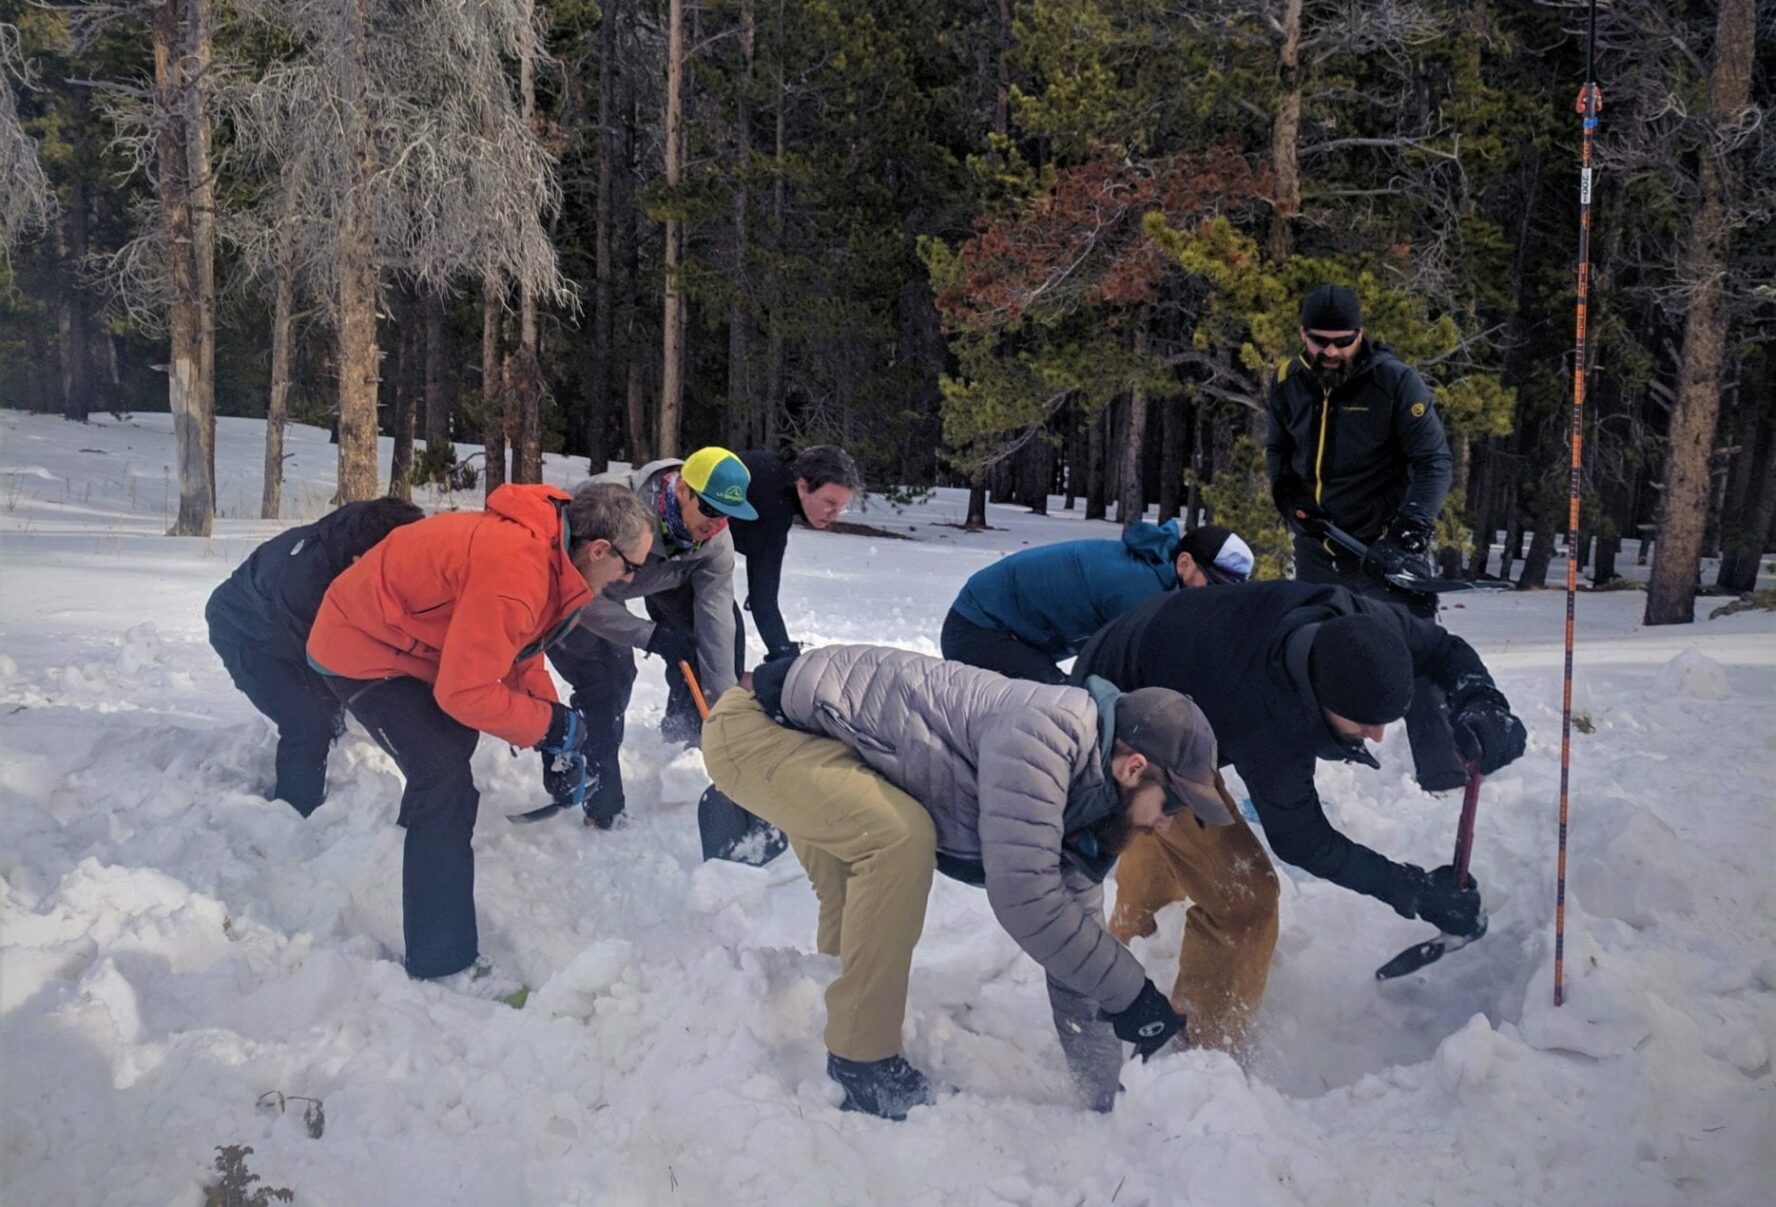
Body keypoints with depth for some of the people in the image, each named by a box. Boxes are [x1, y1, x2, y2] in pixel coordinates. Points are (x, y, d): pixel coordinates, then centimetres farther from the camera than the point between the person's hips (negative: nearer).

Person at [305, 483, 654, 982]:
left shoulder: (550, 548, -5)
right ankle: (443, 968, -11)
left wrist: (558, 738, -3)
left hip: (407, 642, 10)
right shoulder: (514, 569, -36)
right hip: (362, 651, -10)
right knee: (446, 787, -17)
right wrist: (550, 723, -19)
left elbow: (518, 655, 6)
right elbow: (466, 692, -32)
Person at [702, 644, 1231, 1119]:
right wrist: (1132, 995, -19)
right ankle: (860, 1067, -10)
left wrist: (1108, 1092, 10)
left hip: (820, 738, 9)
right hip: (755, 723, -9)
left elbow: (1072, 947, 8)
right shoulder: (1043, 730, -29)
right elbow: (1023, 897, -32)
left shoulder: (1080, 808, 0)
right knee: (902, 839, -25)